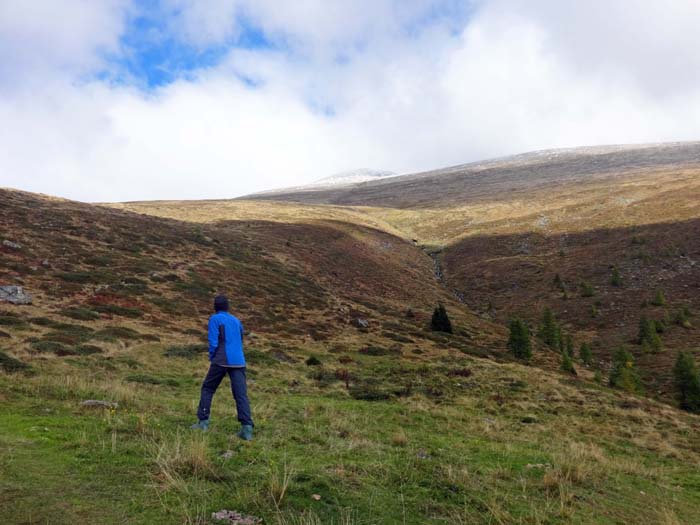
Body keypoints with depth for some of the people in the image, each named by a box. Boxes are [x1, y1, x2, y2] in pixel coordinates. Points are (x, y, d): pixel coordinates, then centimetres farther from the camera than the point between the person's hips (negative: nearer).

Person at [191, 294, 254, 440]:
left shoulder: (215, 319, 2)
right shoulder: (236, 321, 19)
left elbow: (213, 342, -6)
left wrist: (212, 357, 9)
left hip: (221, 361, -4)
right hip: (238, 362, 4)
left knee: (207, 389, 16)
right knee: (241, 394, -3)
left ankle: (203, 422, 15)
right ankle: (247, 429, -13)